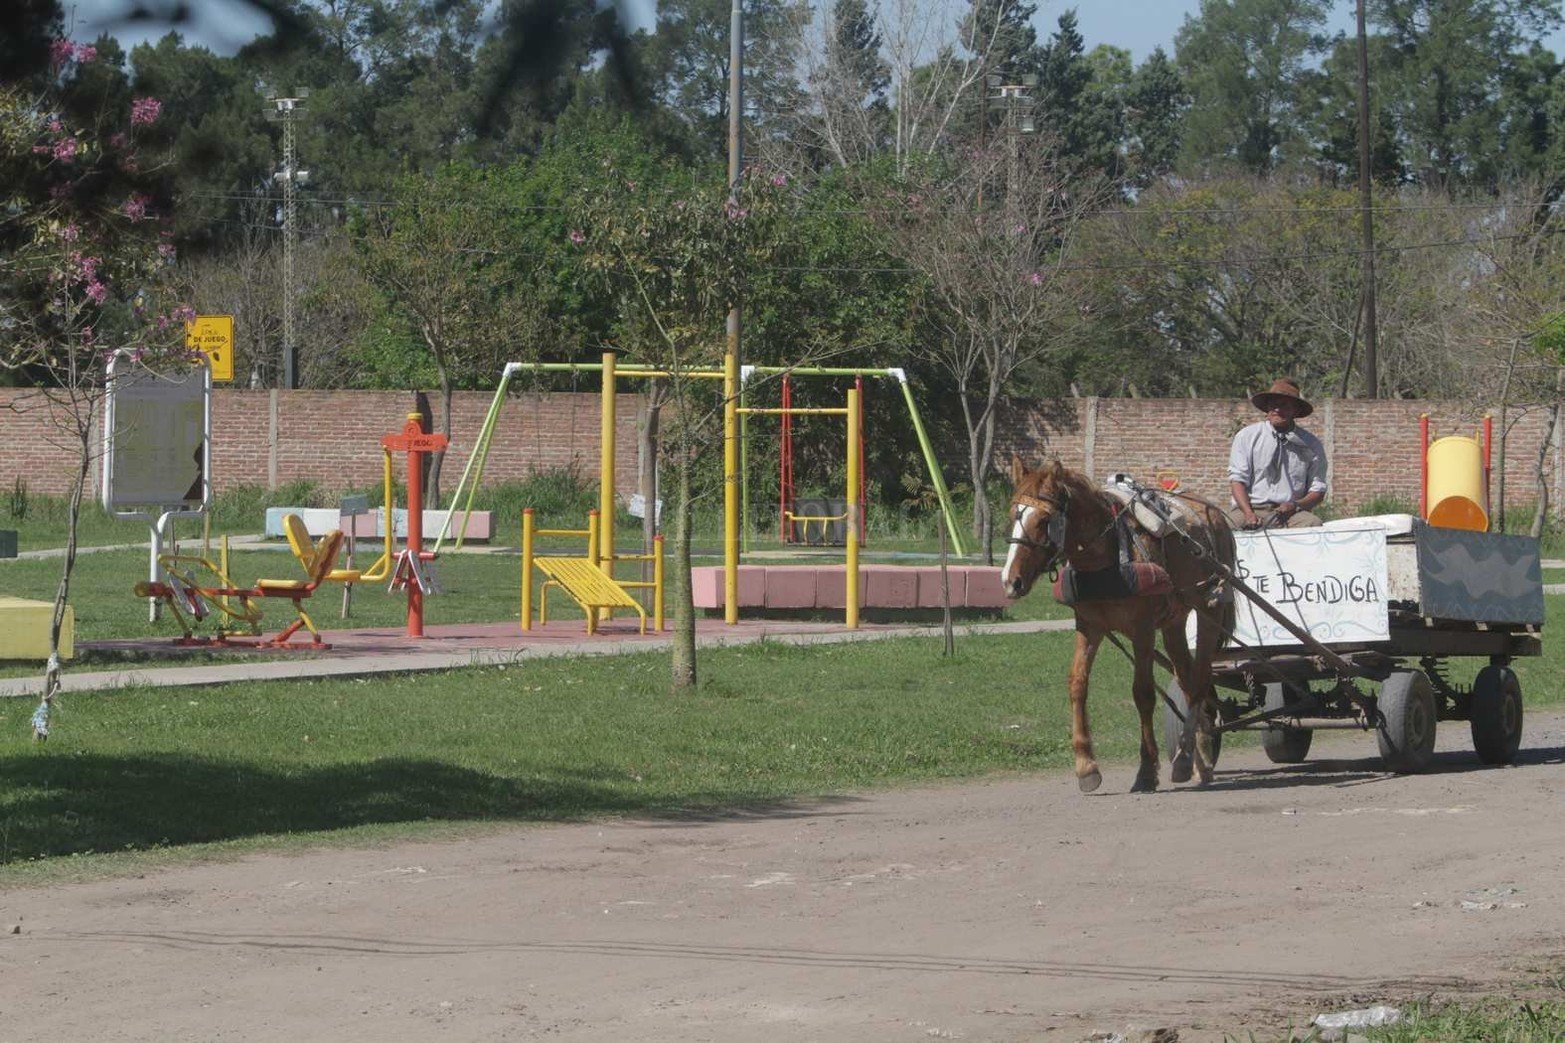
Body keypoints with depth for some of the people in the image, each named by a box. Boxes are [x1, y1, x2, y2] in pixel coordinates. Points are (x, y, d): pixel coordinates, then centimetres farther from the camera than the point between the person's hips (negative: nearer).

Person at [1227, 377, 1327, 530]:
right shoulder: (1247, 436, 9)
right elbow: (1237, 479, 2)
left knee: (1313, 523, -33)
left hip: (1289, 512, 0)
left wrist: (1295, 506, -12)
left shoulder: (1311, 445, 11)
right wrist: (1249, 514, -16)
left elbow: (1318, 490, 11)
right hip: (1253, 508, 0)